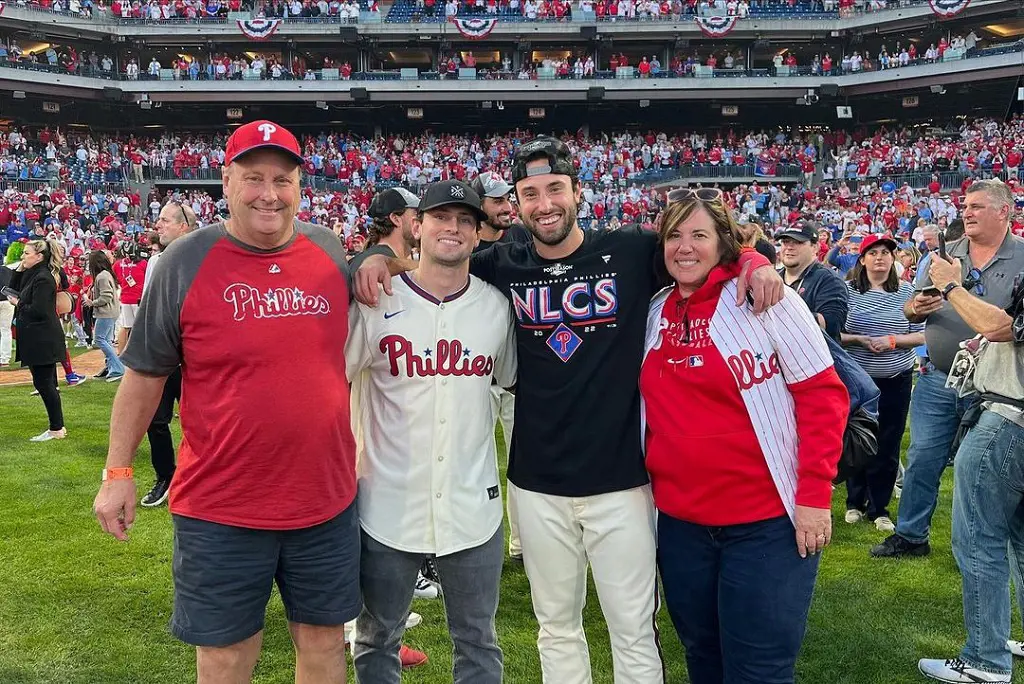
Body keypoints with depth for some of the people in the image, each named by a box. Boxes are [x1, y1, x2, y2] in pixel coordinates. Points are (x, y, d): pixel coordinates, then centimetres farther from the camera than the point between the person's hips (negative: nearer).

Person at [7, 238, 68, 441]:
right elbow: (14, 290, 16)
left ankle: (57, 429, 0)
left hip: (43, 340, -10)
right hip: (37, 339, 10)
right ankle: (57, 427, 17)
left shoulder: (43, 279, -16)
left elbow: (38, 310, -22)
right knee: (45, 383, 12)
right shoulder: (31, 275, 15)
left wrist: (18, 304, -7)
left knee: (43, 383, -6)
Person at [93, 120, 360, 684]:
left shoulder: (331, 252, 1)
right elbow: (144, 374, 0)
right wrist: (118, 472, 0)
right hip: (220, 509, -2)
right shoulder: (184, 263, -7)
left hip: (328, 499, 3)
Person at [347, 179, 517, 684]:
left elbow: (515, 381, 13)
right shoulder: (375, 301, -6)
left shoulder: (496, 306, 1)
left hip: (472, 506, 1)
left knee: (478, 643, 17)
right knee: (377, 640, 19)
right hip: (388, 506, -1)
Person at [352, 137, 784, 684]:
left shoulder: (632, 252, -3)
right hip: (537, 482, 2)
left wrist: (755, 261, -14)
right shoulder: (503, 267, 2)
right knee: (557, 628, 18)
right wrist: (380, 260, -8)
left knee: (634, 632, 10)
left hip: (621, 479, -2)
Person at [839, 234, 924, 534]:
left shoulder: (907, 291, -2)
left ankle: (880, 507, 21)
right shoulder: (848, 290, -3)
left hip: (896, 379, 0)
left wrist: (892, 341, -16)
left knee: (888, 445, 7)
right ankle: (855, 501, 27)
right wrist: (860, 340, -18)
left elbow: (922, 335, -1)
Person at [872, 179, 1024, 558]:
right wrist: (916, 308, -15)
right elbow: (912, 311, 8)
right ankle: (911, 535, 21)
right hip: (936, 380, 3)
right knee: (922, 460, 8)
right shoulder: (945, 254, 6)